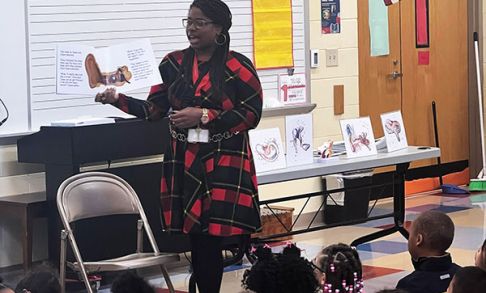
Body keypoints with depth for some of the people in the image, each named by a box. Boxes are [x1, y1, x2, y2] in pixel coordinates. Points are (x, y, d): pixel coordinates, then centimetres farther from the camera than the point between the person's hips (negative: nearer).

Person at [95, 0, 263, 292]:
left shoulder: (238, 67, -5)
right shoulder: (174, 63, 8)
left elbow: (251, 115, -8)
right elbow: (154, 109, 8)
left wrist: (204, 116, -15)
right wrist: (117, 99, -7)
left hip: (225, 162, -4)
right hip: (185, 161, 4)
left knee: (230, 237, -11)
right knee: (199, 237, 4)